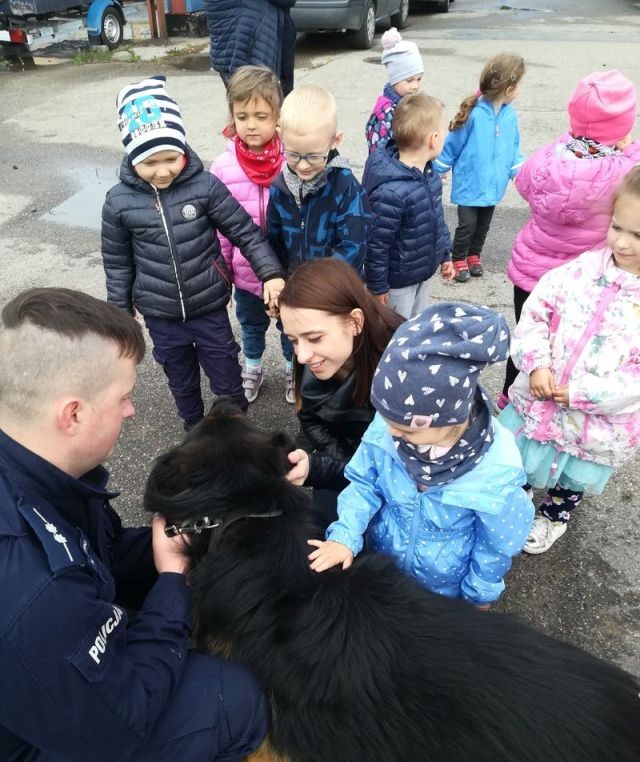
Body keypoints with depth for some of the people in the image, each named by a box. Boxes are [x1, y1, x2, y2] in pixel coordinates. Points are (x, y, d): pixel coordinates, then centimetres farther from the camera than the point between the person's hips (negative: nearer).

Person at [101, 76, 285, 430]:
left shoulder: (205, 186, -13)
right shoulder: (119, 202, -8)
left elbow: (245, 232, -8)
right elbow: (117, 262, 3)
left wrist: (271, 273, -19)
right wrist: (121, 313, 8)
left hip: (209, 308, -1)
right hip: (160, 315, 2)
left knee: (227, 381, 14)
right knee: (182, 383, 21)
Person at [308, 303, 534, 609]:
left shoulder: (495, 472, -33)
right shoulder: (387, 425, -29)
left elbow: (496, 545, -14)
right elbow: (364, 482, -11)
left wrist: (478, 593, 0)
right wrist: (345, 535, -25)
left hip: (444, 589, -2)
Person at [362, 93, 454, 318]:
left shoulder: (427, 171, -3)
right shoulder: (391, 192, -32)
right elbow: (376, 244, -25)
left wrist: (445, 253, 17)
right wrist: (377, 287, -17)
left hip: (423, 272, 8)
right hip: (398, 281, -8)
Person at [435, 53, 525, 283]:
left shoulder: (509, 114, -2)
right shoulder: (473, 113, -21)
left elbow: (514, 146, 10)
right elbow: (452, 143, -11)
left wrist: (517, 171, 5)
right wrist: (437, 170, -2)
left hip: (493, 184, 6)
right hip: (470, 183, -6)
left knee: (483, 225, 17)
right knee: (467, 225, 1)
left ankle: (474, 255, 37)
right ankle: (459, 260, 21)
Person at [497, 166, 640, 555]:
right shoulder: (583, 268, -10)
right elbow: (535, 311, -6)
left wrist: (580, 393, -23)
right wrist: (536, 364, -20)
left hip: (598, 422, -2)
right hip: (538, 397, 2)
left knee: (575, 477, 24)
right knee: (515, 458, 24)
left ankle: (555, 516, 56)